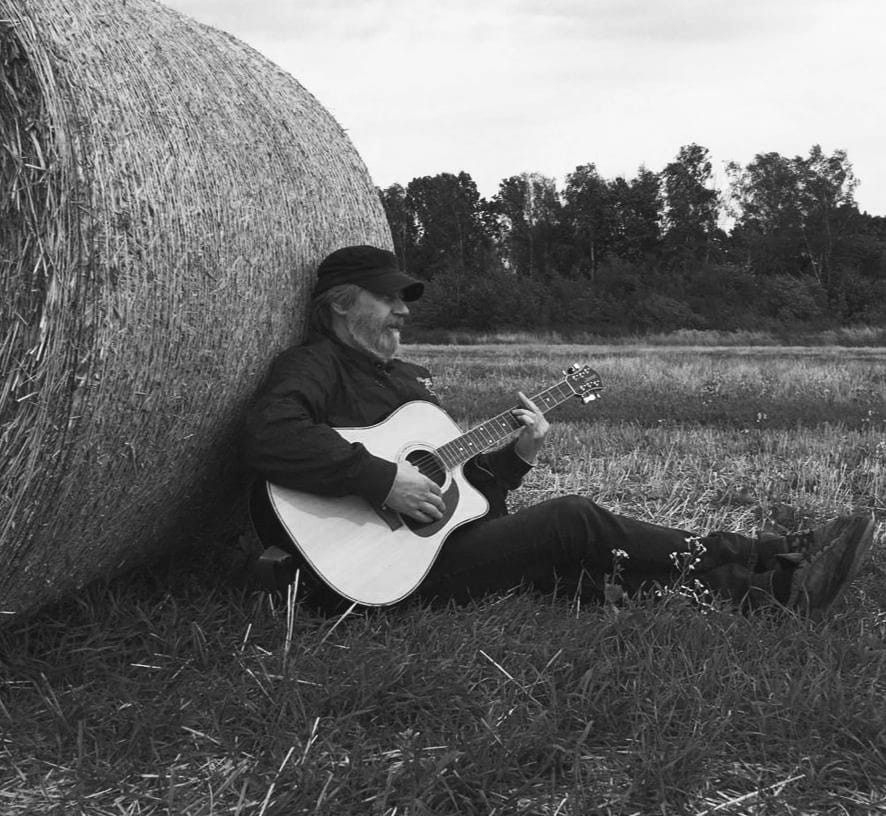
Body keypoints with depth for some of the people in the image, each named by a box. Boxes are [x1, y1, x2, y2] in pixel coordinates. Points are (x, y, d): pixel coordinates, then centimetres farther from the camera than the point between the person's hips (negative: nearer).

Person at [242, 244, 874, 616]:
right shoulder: (315, 366, -4)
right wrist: (382, 480, -29)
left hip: (447, 544, 8)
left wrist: (516, 457, 3)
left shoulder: (409, 379, 23)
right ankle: (770, 573, -10)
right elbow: (269, 438, -27)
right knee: (574, 523, -17)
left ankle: (772, 589, -16)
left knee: (583, 568, -10)